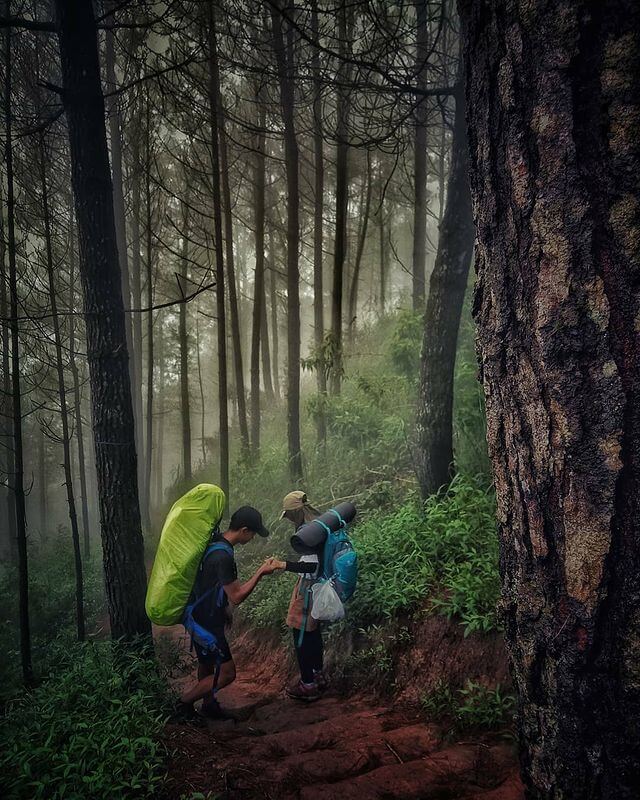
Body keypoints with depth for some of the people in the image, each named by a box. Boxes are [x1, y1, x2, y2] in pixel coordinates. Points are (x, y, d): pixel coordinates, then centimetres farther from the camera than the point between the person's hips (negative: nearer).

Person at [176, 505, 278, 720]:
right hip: (206, 622, -10)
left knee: (207, 664, 24)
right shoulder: (222, 556, -30)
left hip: (200, 615, 10)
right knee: (226, 673, -2)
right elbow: (237, 596, -24)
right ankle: (184, 701, 12)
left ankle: (208, 704, 41)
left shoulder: (214, 541, 1)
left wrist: (223, 609, 23)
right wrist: (260, 572, -19)